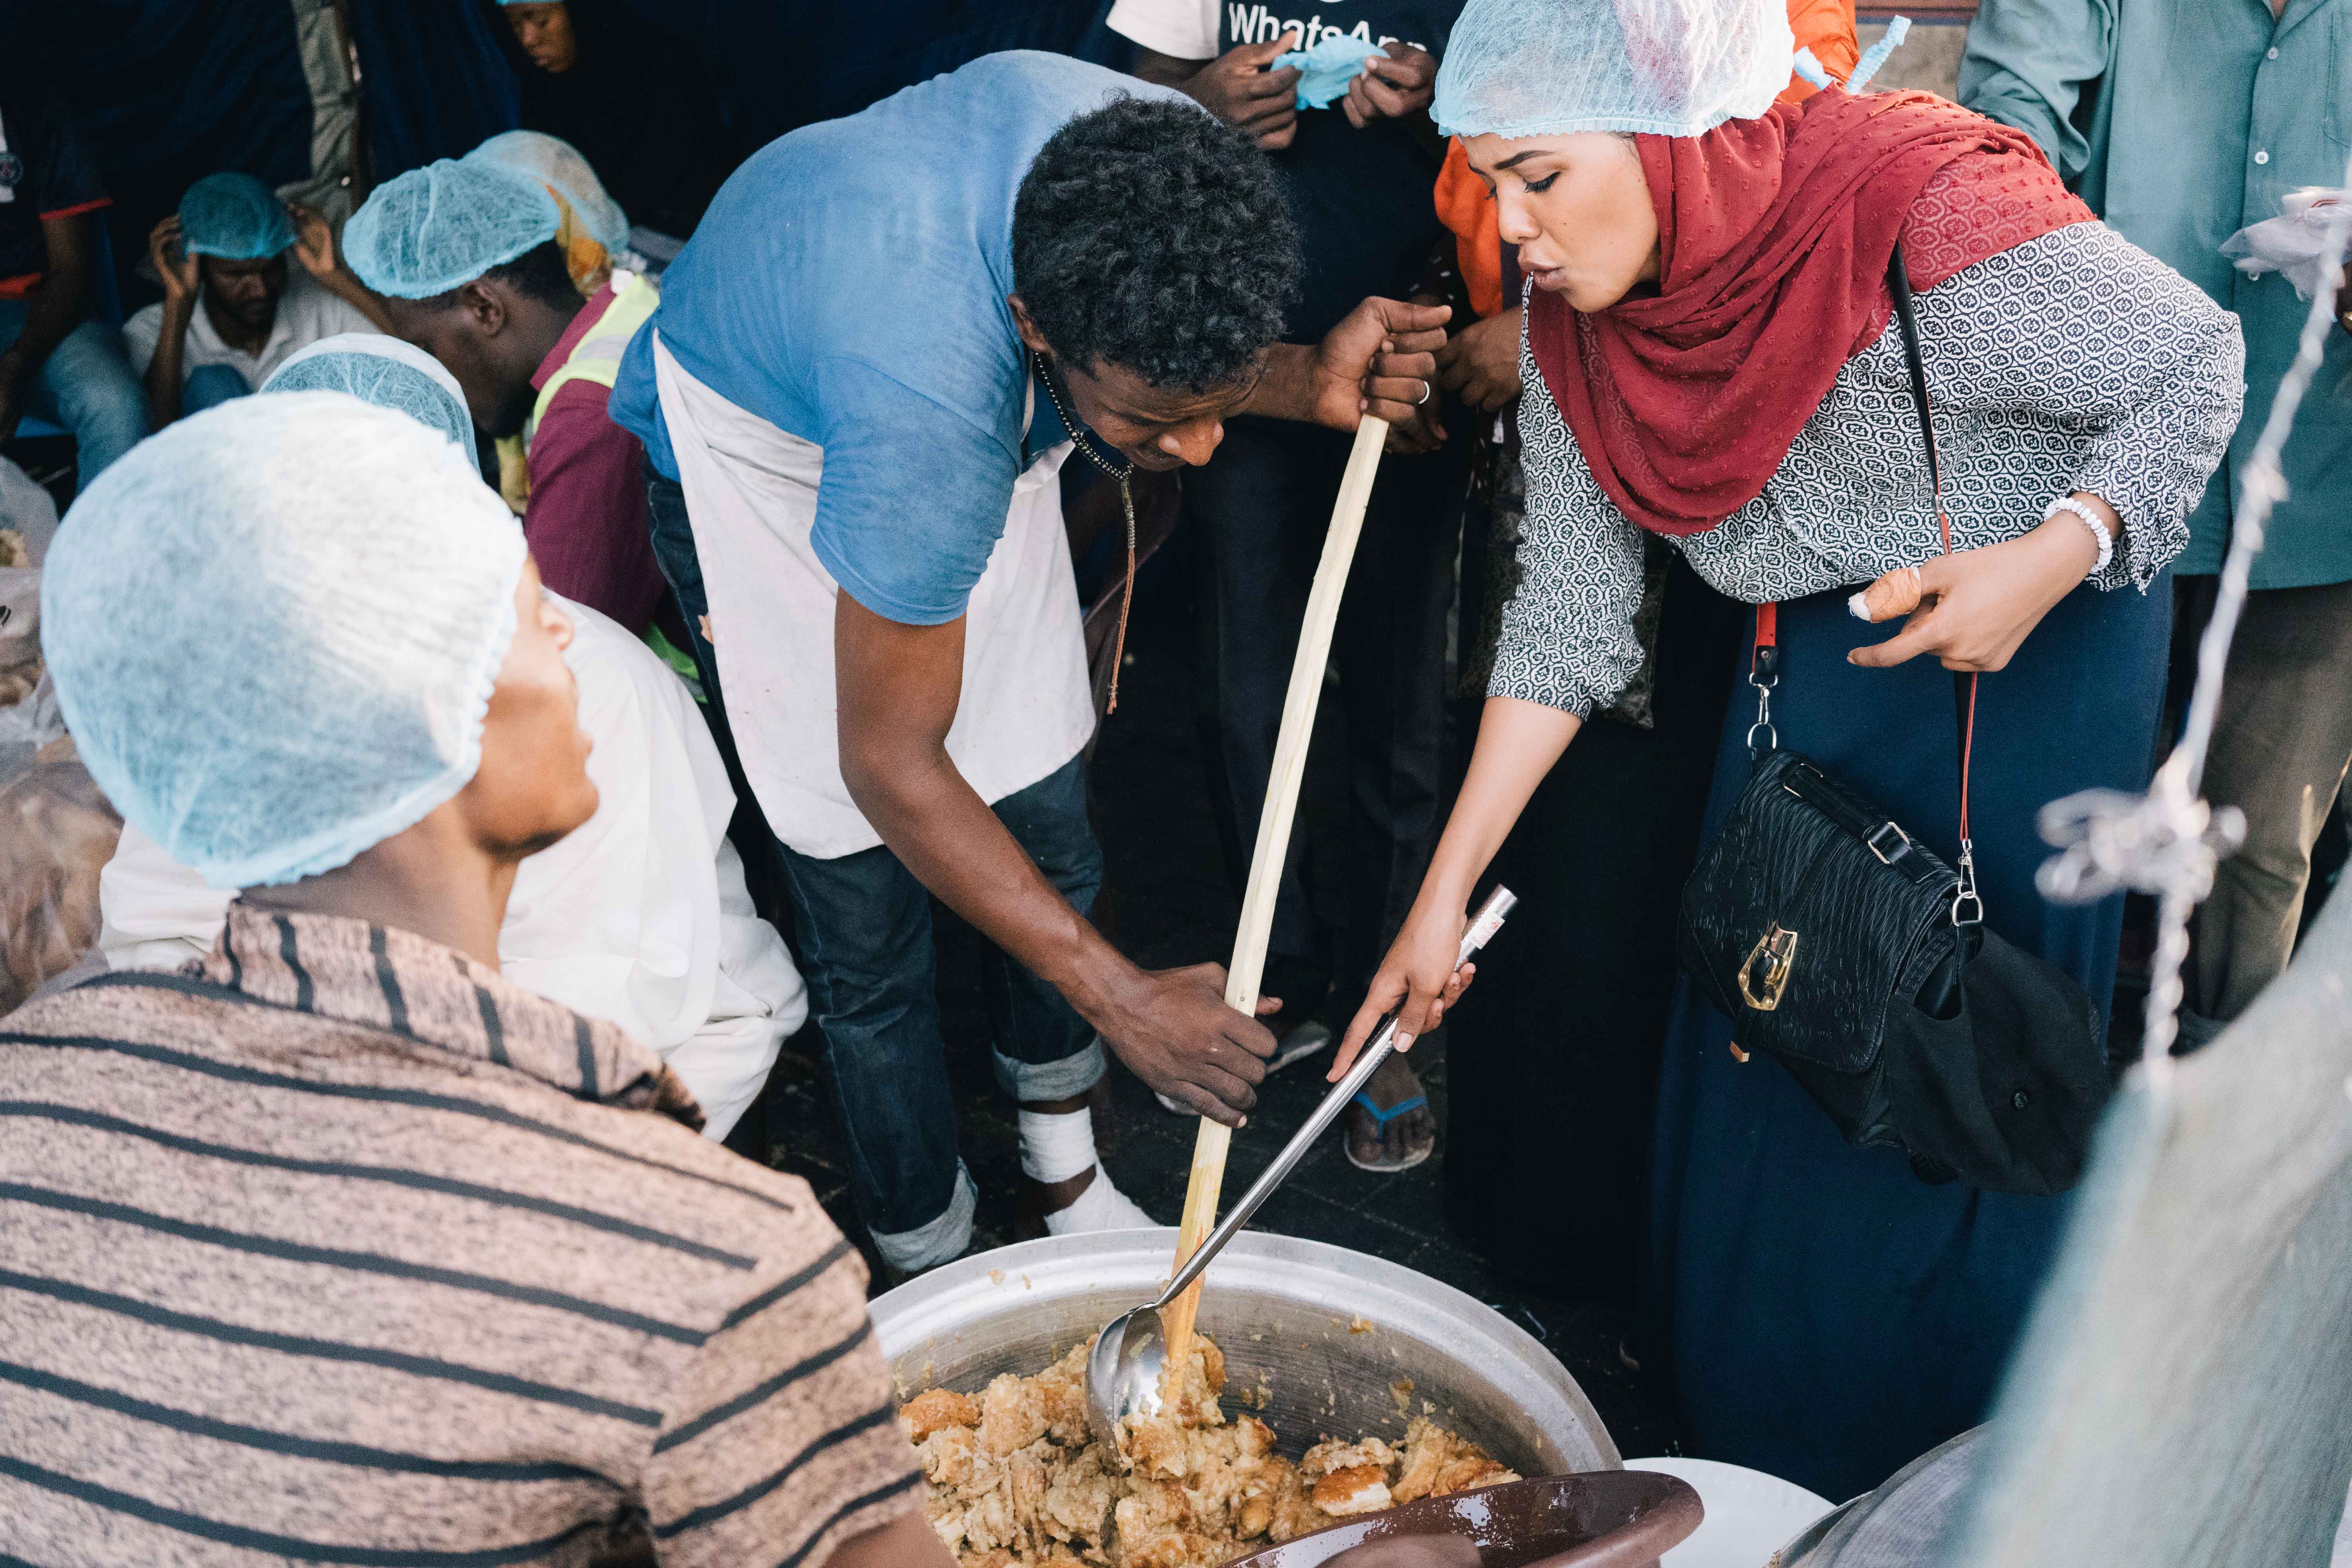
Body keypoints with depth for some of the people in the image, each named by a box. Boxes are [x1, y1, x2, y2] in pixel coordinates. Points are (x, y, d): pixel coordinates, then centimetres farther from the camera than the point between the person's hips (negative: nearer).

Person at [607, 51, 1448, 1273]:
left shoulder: (1156, 157, -28)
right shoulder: (930, 403, -45)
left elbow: (1188, 377, -3)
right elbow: (891, 766, -32)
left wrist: (1306, 384, -27)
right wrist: (1118, 998, -28)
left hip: (976, 436, 6)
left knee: (1049, 848, 11)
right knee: (871, 932, -2)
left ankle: (1064, 1178, 36)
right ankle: (934, 1281, 22)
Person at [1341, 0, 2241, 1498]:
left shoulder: (1919, 212, -29)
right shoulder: (1574, 333, -11)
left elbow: (2199, 364, -15)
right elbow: (1566, 627, -7)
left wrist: (2052, 559, -30)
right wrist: (1444, 897, -9)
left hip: (2047, 633, -5)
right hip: (1815, 658, 5)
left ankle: (1945, 1473, 29)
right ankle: (1745, 1418, 36)